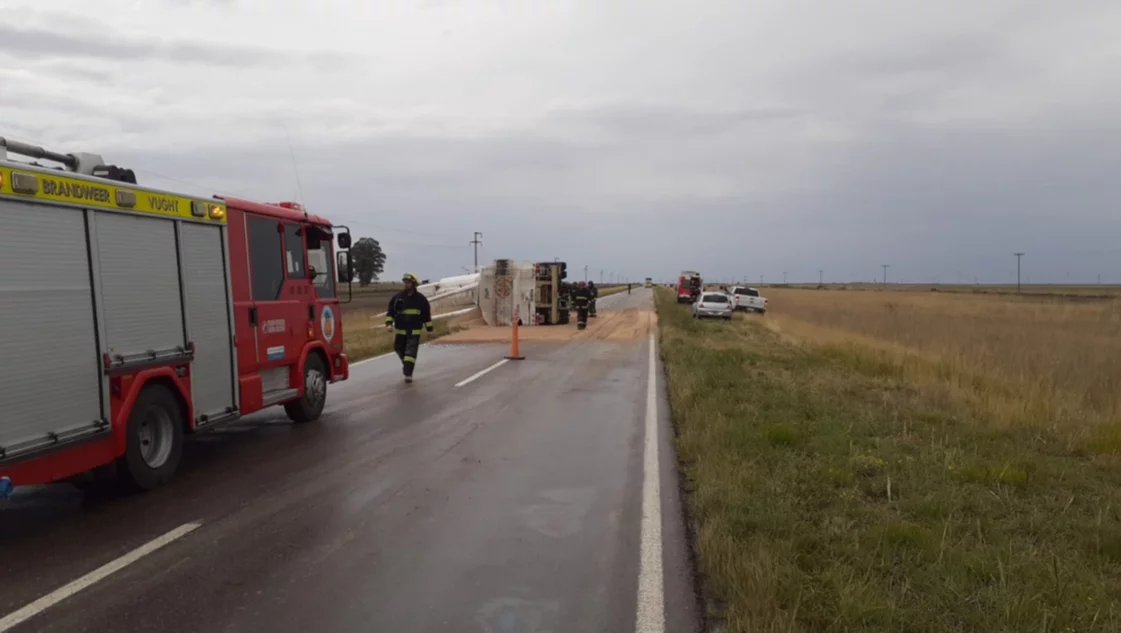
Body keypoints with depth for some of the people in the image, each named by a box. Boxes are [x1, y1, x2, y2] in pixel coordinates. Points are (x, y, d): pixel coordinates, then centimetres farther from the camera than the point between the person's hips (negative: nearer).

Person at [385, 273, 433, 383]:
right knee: (400, 349, 13)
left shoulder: (421, 299, 0)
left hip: (414, 331, -2)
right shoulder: (397, 297, 0)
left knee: (411, 352, -12)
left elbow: (427, 315, 7)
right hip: (400, 330, 2)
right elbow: (390, 312, 3)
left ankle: (408, 373, -13)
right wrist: (389, 323, -12)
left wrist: (429, 329, 8)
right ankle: (406, 364, 41)